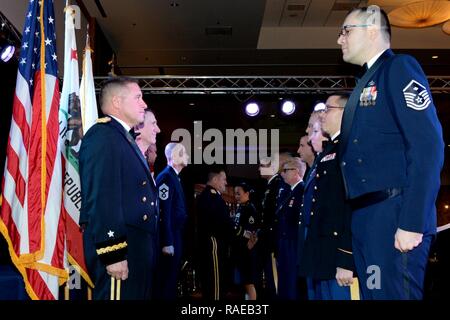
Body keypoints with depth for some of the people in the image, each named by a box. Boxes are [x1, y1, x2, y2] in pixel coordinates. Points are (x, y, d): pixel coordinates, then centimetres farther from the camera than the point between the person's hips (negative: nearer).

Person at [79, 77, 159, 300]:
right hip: (120, 248, -10)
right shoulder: (103, 135, -10)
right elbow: (101, 199, -20)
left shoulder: (124, 139, 21)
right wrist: (113, 254, -24)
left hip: (136, 248, 10)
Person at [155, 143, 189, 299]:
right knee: (167, 276, -2)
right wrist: (167, 242, -24)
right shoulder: (166, 177, -15)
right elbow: (164, 212, -21)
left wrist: (175, 239, 14)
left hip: (176, 235, 9)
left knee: (173, 274, 16)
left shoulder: (175, 177, 14)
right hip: (170, 236, -9)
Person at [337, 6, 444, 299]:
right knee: (374, 293, 13)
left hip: (393, 215, -9)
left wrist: (412, 223, -22)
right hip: (366, 218, 9)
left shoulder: (399, 68, -4)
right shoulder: (367, 83, 22)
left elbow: (428, 145, -16)